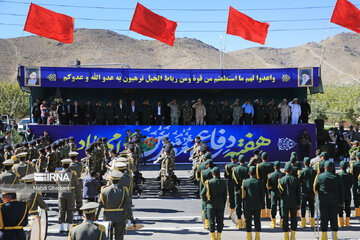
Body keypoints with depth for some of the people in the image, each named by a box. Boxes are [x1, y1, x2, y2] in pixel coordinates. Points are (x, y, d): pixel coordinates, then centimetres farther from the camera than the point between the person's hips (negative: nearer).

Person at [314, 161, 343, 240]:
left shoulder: (320, 176, -4)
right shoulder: (337, 177, 3)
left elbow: (315, 189, 2)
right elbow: (341, 191, 6)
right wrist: (341, 202, 11)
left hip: (323, 201, -2)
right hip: (335, 201, 2)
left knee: (324, 218, 3)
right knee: (334, 218, 8)